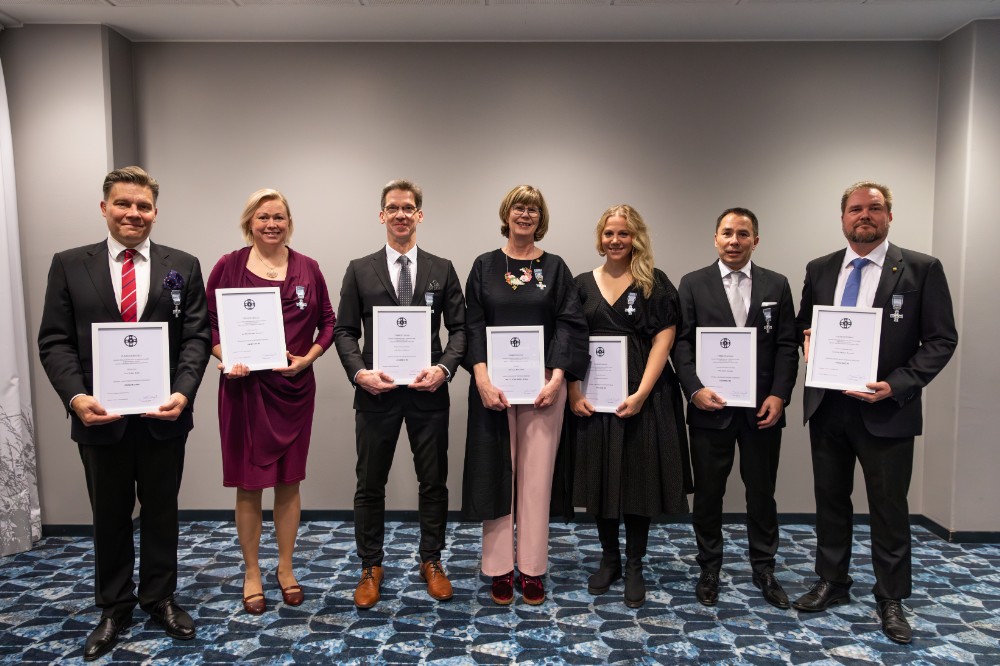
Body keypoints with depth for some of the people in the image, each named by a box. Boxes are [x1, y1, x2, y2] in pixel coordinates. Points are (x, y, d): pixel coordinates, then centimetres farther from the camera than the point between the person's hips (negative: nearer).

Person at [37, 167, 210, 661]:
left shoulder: (183, 266, 2)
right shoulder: (69, 265, 2)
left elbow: (196, 337, -3)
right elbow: (55, 341, -2)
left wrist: (183, 393, -18)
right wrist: (76, 397, -17)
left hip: (163, 415, 0)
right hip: (99, 417, 0)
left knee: (161, 512, 14)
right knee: (109, 517, 15)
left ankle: (160, 598, 33)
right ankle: (114, 608, 33)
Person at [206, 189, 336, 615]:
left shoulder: (307, 269, 4)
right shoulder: (228, 267, 0)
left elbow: (327, 322, 7)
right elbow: (208, 322, 4)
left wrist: (307, 358, -8)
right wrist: (225, 357, -13)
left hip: (294, 388, 1)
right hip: (243, 387, -1)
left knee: (288, 481, 11)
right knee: (248, 484, 7)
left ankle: (286, 568, 29)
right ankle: (251, 572, 25)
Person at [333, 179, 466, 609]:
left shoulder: (442, 270, 6)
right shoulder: (360, 270, 5)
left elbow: (459, 328, 3)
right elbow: (345, 331, 2)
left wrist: (444, 368, -13)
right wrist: (360, 372, -14)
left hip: (429, 392, 1)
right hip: (376, 392, 0)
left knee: (434, 481, 10)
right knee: (370, 484, 9)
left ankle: (431, 561, 28)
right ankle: (370, 567, 26)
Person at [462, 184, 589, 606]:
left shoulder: (555, 268, 7)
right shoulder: (485, 266, 7)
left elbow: (569, 324, 0)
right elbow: (473, 324, 0)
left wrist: (557, 379, -13)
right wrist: (481, 378, -13)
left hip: (543, 384, 0)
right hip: (494, 383, 0)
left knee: (536, 475, 4)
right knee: (496, 473, 5)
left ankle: (531, 569, 16)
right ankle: (500, 568, 17)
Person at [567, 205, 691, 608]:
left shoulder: (654, 283, 0)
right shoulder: (583, 284, 8)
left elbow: (664, 338, -7)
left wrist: (641, 394, -15)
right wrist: (574, 392, -6)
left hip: (642, 398, -2)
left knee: (639, 480, 5)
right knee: (599, 479, 9)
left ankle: (635, 567, 21)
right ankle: (609, 560, 28)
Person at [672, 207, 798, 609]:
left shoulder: (776, 285, 7)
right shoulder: (693, 284, 2)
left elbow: (787, 346, 3)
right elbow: (682, 343, -2)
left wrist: (779, 395, -8)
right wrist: (694, 389, -14)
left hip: (762, 408, 2)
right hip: (710, 406, -1)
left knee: (762, 492, 12)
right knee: (708, 492, 8)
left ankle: (763, 569, 29)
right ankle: (709, 569, 25)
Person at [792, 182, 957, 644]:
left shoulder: (922, 269, -5)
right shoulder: (819, 270, 6)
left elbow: (941, 339, -6)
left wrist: (897, 385, -18)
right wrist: (808, 337, -4)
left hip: (886, 409, -3)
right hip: (826, 406, 4)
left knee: (889, 507, 8)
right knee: (830, 498, 15)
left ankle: (891, 599, 26)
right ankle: (832, 583, 32)